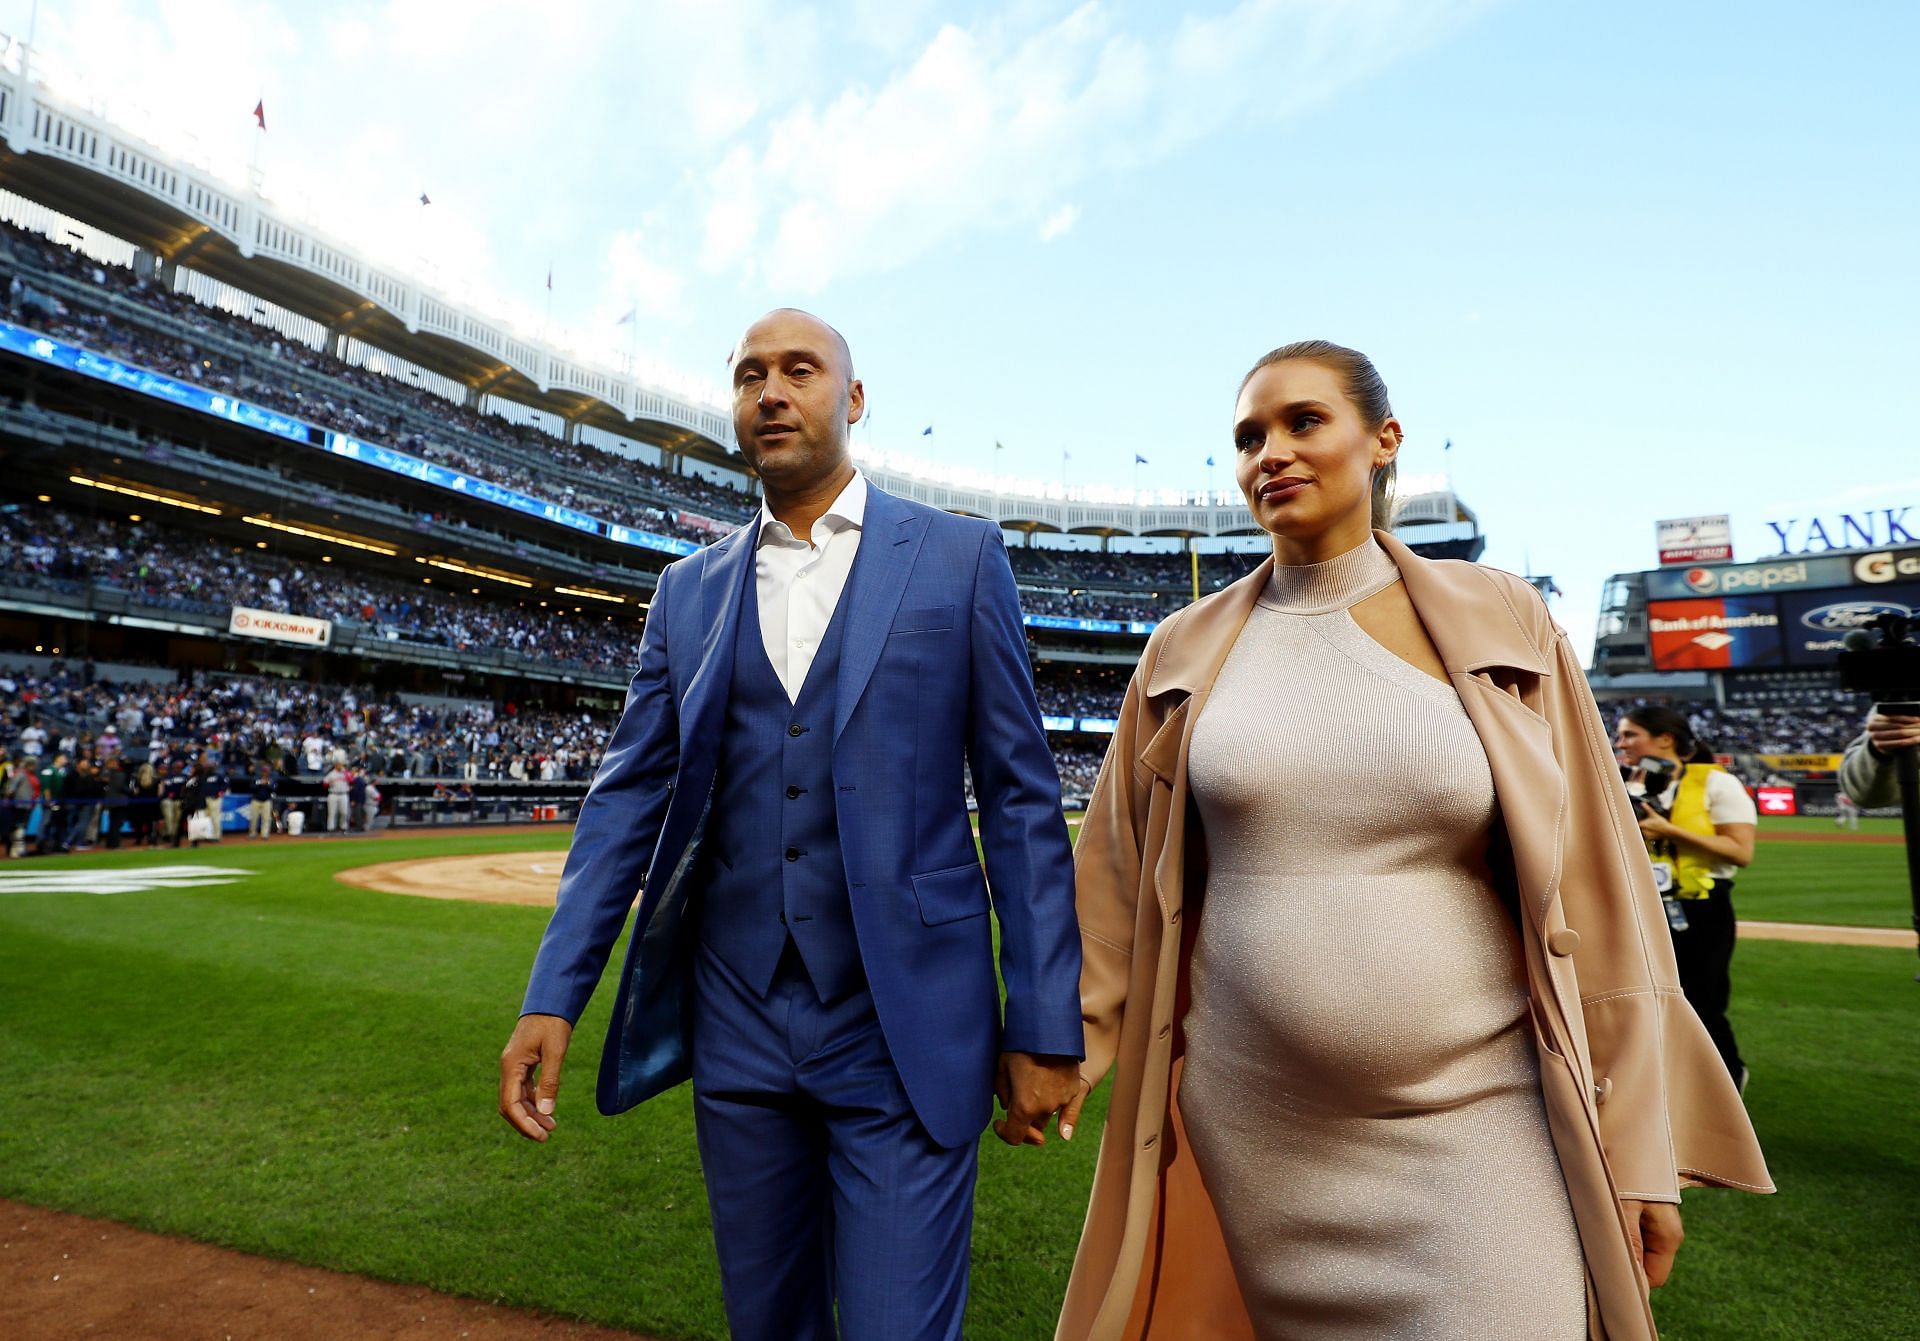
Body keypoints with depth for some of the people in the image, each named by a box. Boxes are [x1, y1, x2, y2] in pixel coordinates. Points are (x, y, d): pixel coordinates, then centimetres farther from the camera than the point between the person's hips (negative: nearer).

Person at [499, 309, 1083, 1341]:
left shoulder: (960, 557, -2)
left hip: (907, 1027, -3)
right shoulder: (689, 589, 9)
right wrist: (553, 993, -3)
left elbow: (1020, 797, -4)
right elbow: (630, 792, 6)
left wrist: (1044, 1022, -6)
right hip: (737, 1022, 4)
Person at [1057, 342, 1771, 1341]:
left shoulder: (1500, 623, -1)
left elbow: (1592, 891, 0)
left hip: (1476, 1123, -1)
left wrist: (1637, 1140, 1)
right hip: (1249, 1130, 2)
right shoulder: (1188, 648, 2)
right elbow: (1118, 870, 8)